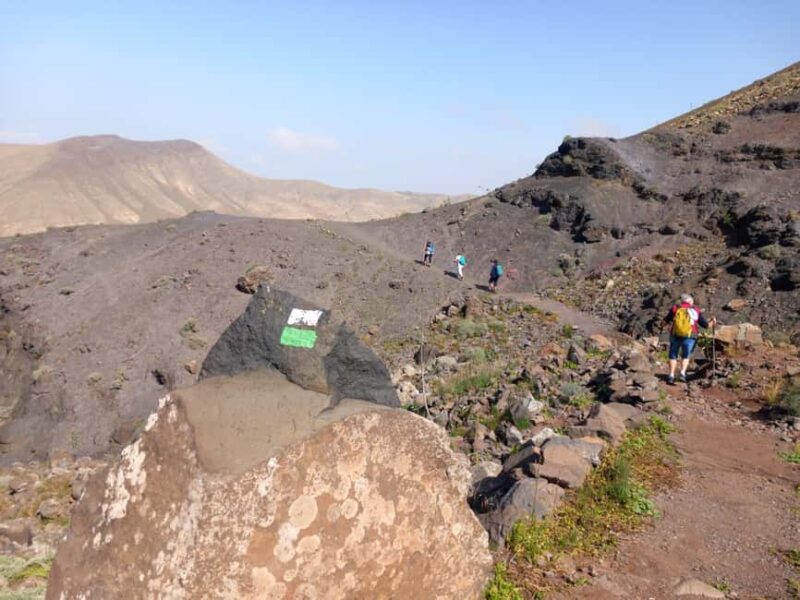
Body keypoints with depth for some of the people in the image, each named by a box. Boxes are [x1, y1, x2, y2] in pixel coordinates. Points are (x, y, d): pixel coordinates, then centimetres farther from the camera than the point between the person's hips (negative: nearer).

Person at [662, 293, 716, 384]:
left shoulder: (675, 308, 4)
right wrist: (712, 322, 32)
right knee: (685, 356, 21)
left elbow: (665, 322, 5)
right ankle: (682, 373, 3)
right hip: (689, 338, 0)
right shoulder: (696, 311, 6)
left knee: (673, 356, 17)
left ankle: (671, 376, 5)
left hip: (675, 336, 0)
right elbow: (706, 325, 10)